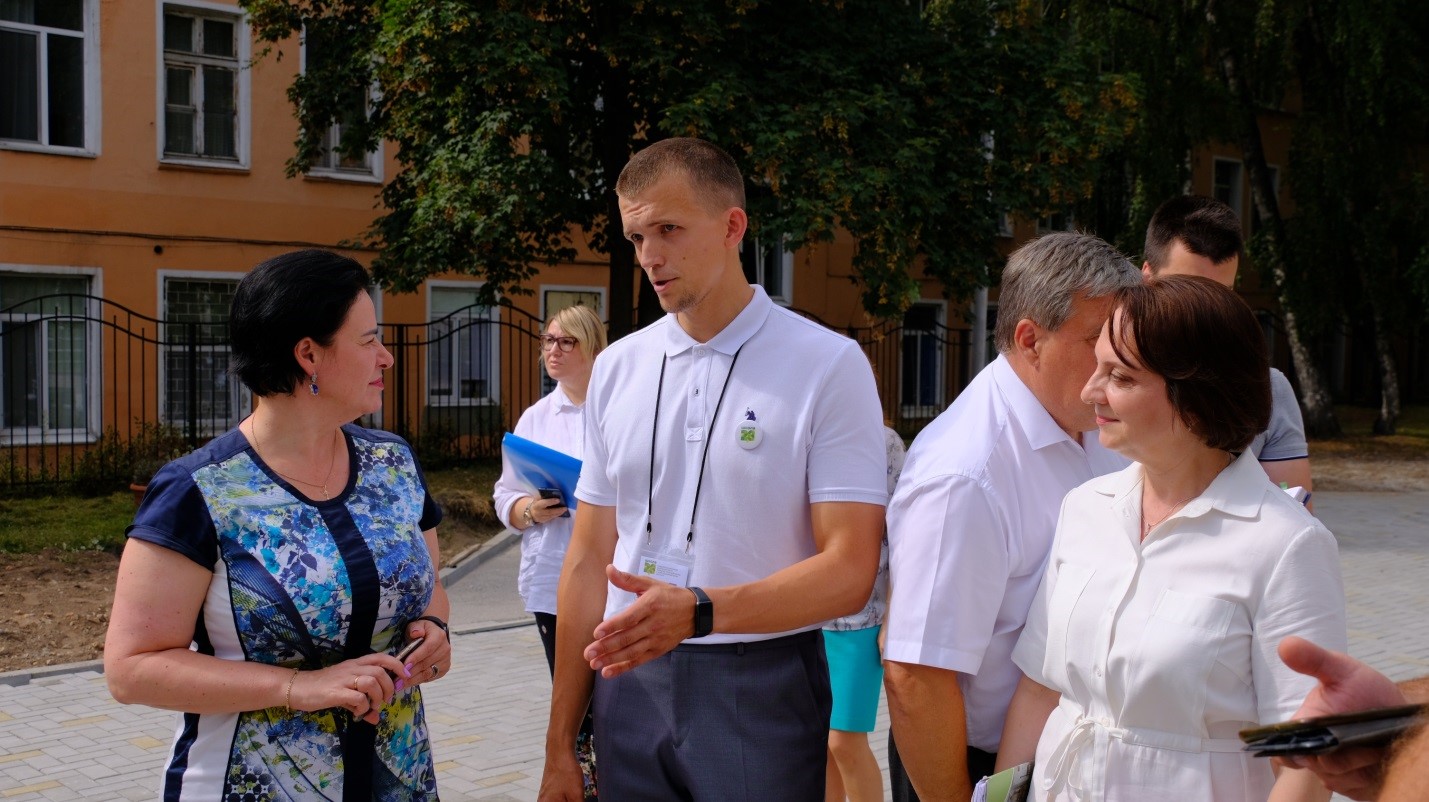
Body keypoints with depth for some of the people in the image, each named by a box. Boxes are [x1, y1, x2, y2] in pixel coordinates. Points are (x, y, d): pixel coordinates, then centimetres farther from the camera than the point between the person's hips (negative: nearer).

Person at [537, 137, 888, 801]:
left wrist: (698, 611, -27)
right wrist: (559, 747, 9)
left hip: (761, 688, -4)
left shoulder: (828, 366, -7)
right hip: (629, 680, 4)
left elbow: (848, 572, -12)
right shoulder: (617, 367, 7)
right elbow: (589, 560, 8)